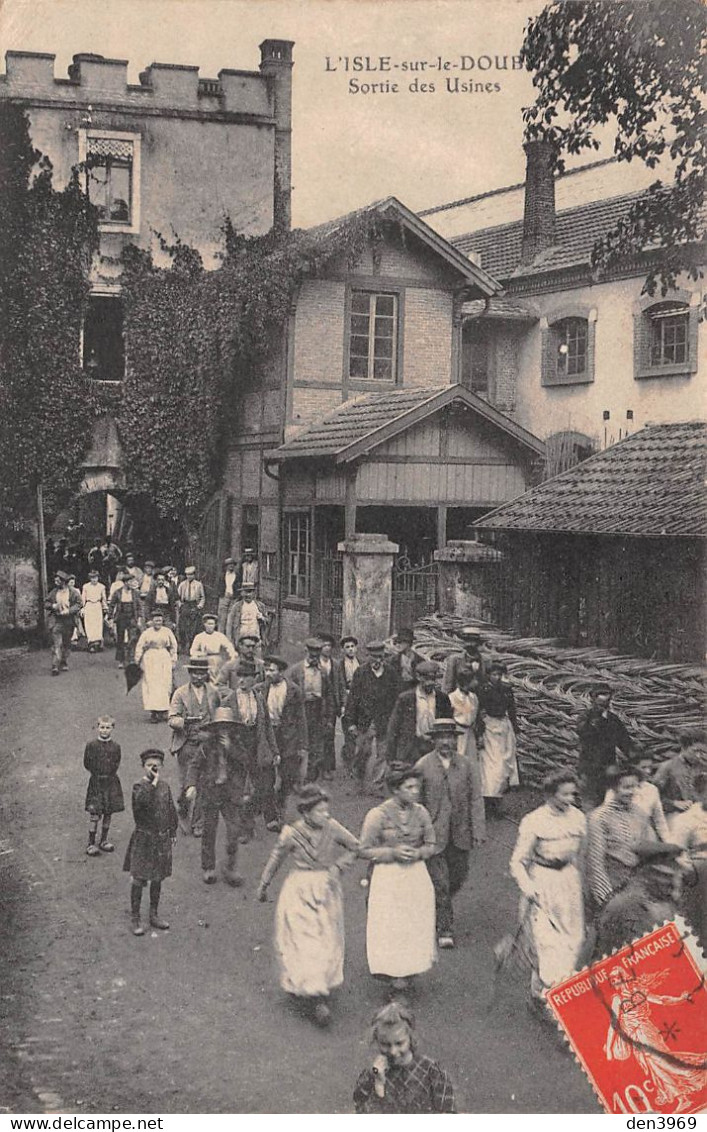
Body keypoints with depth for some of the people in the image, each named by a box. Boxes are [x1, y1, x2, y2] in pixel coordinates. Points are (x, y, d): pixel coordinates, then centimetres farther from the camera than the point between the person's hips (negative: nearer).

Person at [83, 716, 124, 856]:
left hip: (111, 782, 3)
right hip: (96, 782, -3)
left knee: (108, 813, 10)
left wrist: (110, 773, -4)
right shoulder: (91, 744, -5)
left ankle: (103, 841, 24)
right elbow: (87, 763, -1)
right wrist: (97, 773, -5)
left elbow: (116, 764, 7)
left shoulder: (115, 746, 1)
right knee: (94, 814, -4)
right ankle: (91, 844, 5)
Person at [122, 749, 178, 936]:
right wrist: (153, 782, -30)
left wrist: (172, 833, 13)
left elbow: (171, 812, 14)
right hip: (144, 839, -5)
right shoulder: (139, 787, -11)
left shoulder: (165, 787, 5)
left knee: (157, 878, 14)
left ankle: (154, 915, 27)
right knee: (139, 879, 0)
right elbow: (142, 800, -36)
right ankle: (135, 919, 9)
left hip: (162, 839, 5)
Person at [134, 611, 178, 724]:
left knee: (165, 685, -1)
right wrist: (138, 661, 2)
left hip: (164, 660, 2)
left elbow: (174, 646, 13)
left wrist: (173, 660, 9)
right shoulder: (147, 633, 3)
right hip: (150, 660, -2)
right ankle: (153, 712, -6)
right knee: (152, 686, -6)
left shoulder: (167, 632, 7)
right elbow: (139, 647, 6)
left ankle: (163, 710, 10)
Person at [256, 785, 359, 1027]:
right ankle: (315, 998, -8)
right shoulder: (292, 834, -14)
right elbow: (276, 858, 2)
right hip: (300, 891, -3)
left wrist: (338, 866, -9)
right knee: (304, 942, -9)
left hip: (327, 891, 3)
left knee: (328, 941, 9)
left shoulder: (332, 828, -8)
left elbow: (356, 848, 4)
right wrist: (263, 885, 12)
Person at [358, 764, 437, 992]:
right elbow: (365, 850, -8)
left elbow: (430, 845, 9)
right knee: (391, 926, 2)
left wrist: (418, 853, -12)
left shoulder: (420, 812, -2)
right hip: (388, 878, -4)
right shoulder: (377, 815, -14)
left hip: (416, 876, 4)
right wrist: (393, 852, -19)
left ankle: (410, 967, 27)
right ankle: (394, 972, 16)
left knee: (417, 924, 9)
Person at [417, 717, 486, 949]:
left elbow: (473, 798, 7)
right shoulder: (423, 766, -7)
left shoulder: (464, 764, 3)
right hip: (435, 834, -4)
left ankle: (438, 907, 41)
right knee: (440, 882, -3)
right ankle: (445, 929, 9)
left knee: (459, 875, 13)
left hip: (460, 834, 4)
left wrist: (476, 830, 1)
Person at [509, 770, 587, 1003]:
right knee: (547, 941, -8)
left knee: (573, 939, 8)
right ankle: (546, 991, 4)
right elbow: (518, 862, -9)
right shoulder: (534, 822, -16)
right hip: (542, 885, -5)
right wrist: (528, 887, -22)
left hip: (568, 882, 5)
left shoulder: (578, 818, -1)